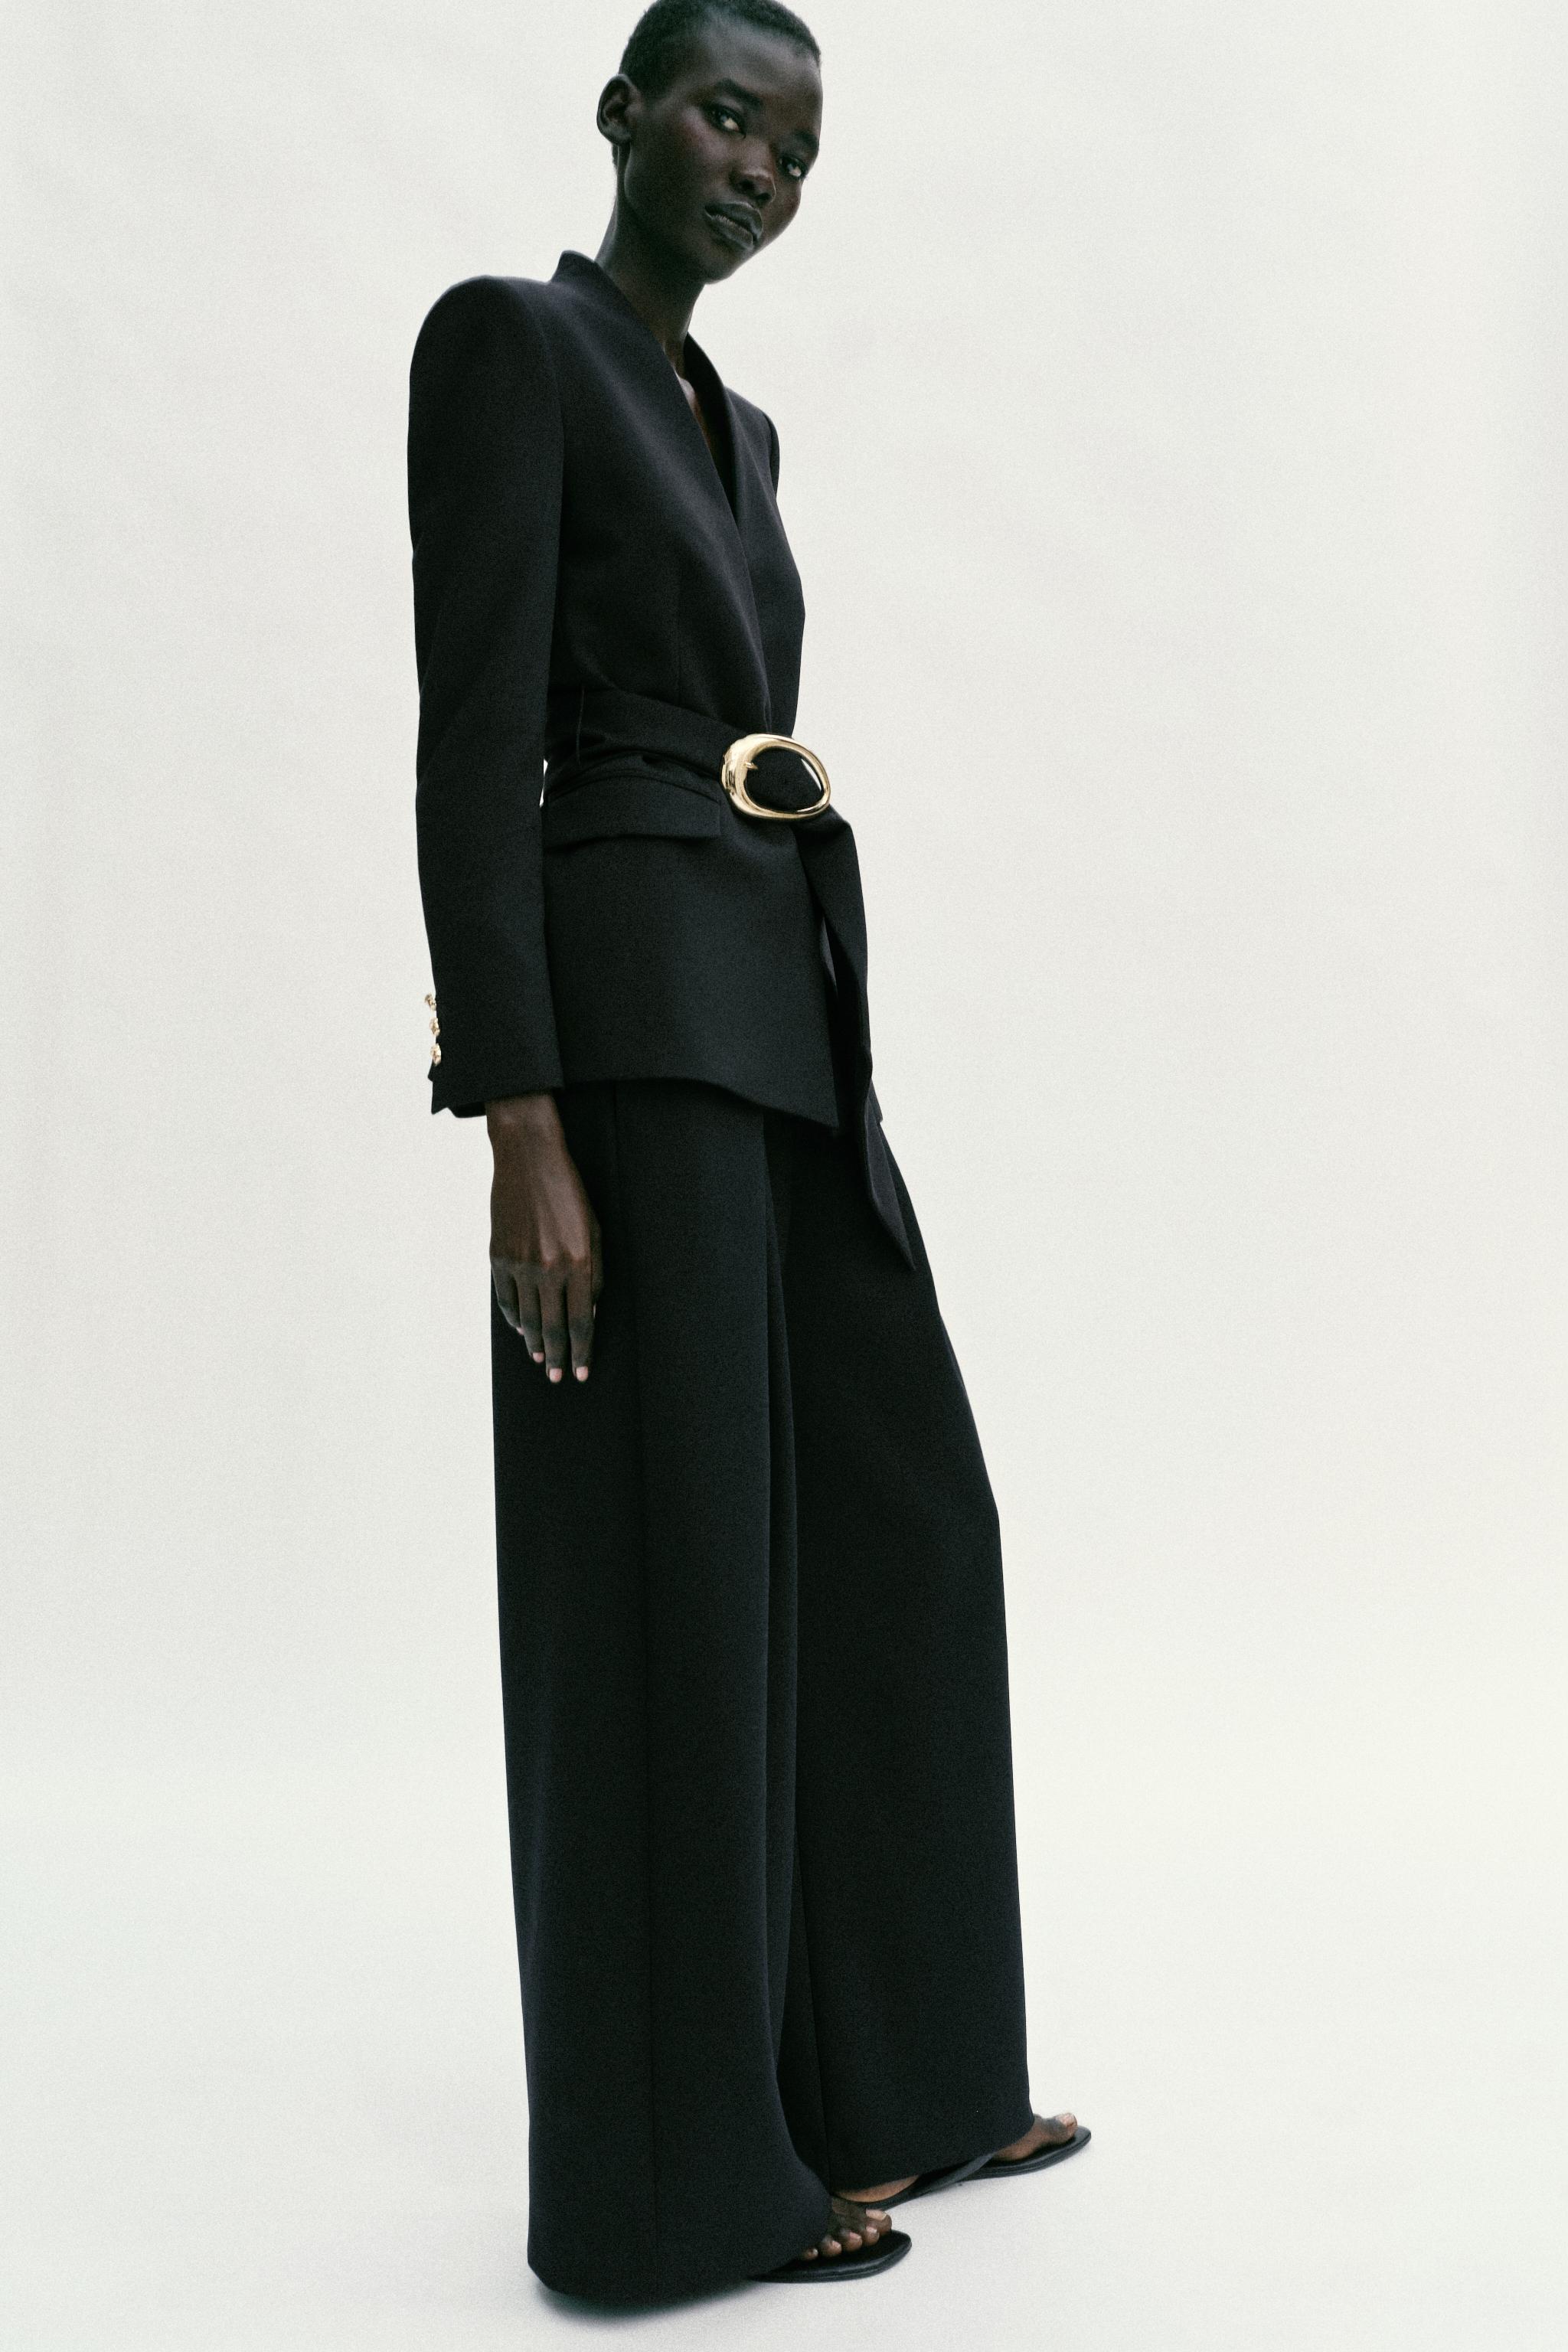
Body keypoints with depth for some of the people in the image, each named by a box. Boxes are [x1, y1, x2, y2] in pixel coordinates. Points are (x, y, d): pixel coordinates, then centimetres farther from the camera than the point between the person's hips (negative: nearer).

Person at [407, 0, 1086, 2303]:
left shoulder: (735, 426, 23)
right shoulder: (508, 340, -3)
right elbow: (476, 746, -13)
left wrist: (830, 1071, 21)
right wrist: (520, 1128, -21)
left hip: (794, 1018, 9)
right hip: (635, 1019, -9)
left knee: (899, 1525, 11)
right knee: (680, 1579, -4)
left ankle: (896, 2075, 27)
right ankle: (684, 2173, 13)